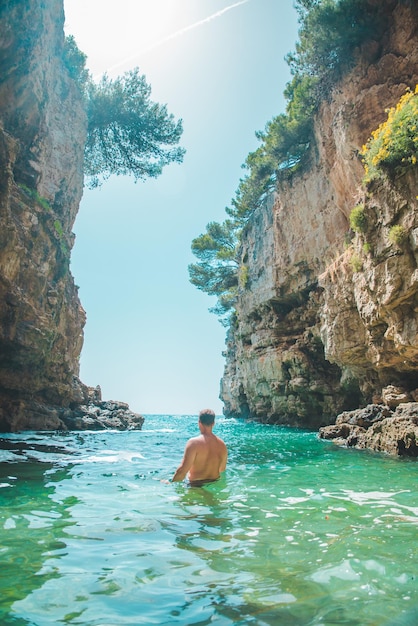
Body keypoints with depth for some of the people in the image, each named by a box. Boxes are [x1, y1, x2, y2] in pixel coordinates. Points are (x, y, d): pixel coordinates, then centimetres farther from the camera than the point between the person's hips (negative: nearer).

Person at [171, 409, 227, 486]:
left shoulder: (194, 442, -17)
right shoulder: (222, 444, 0)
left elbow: (182, 470, -18)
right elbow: (222, 470, 11)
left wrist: (172, 482, -4)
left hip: (197, 486, -6)